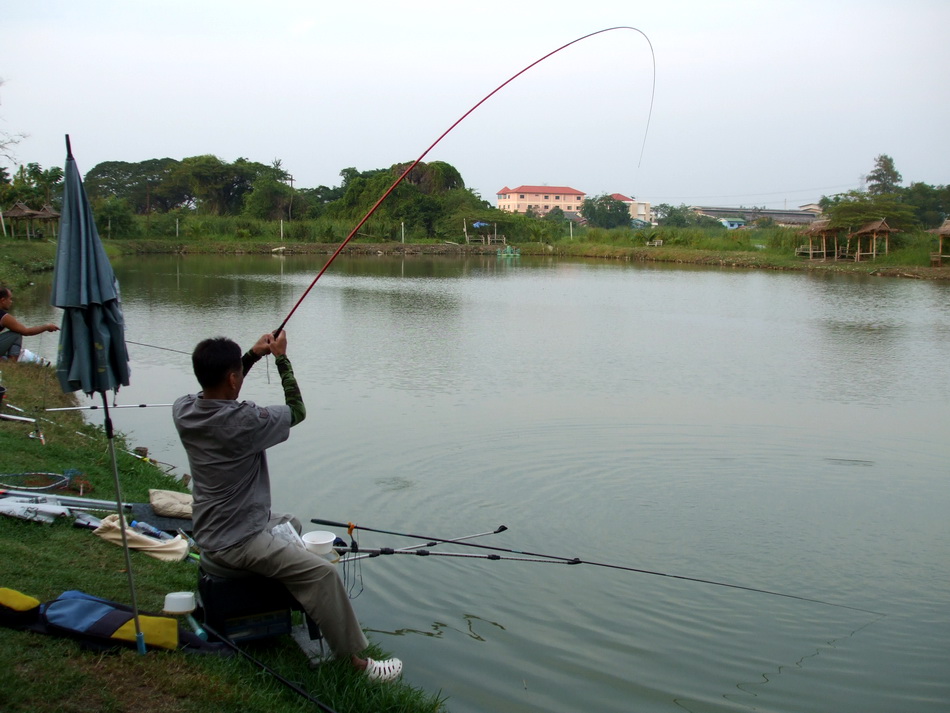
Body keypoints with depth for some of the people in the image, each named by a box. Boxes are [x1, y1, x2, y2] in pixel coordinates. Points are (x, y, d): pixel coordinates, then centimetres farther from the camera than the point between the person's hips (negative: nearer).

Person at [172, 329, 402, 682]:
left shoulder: (183, 411, -6)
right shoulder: (243, 422, -28)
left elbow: (217, 392, 18)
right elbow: (297, 411, -10)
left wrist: (252, 356, 11)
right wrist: (281, 358, -2)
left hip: (209, 533, 9)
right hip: (238, 542, -9)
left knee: (289, 523, 32)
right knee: (322, 573, -14)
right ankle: (354, 660, -8)